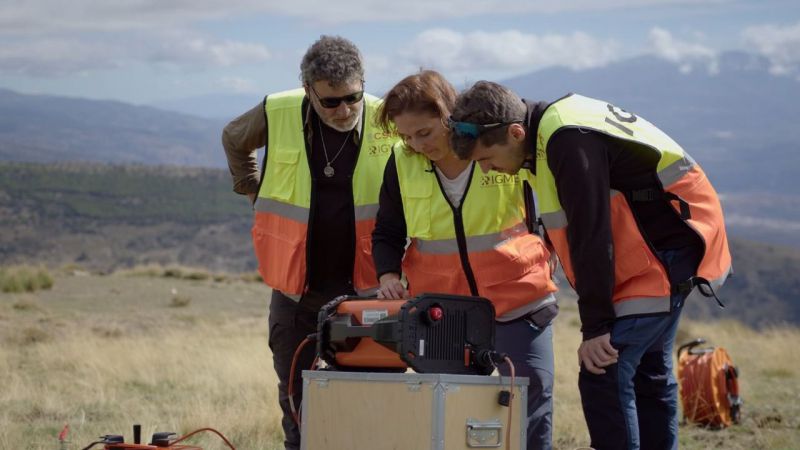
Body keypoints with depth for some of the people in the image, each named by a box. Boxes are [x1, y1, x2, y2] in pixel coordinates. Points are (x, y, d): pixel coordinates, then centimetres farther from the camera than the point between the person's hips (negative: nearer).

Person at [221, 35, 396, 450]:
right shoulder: (277, 114, -8)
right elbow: (234, 140, 16)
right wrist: (256, 192, 11)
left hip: (362, 289, -1)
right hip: (296, 287, 2)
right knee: (296, 397, 12)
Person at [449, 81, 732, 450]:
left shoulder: (570, 142, -24)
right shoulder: (556, 128, 7)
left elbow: (591, 236, -24)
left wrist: (596, 326, -20)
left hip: (667, 253, -11)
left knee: (603, 376, -14)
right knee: (648, 376, 17)